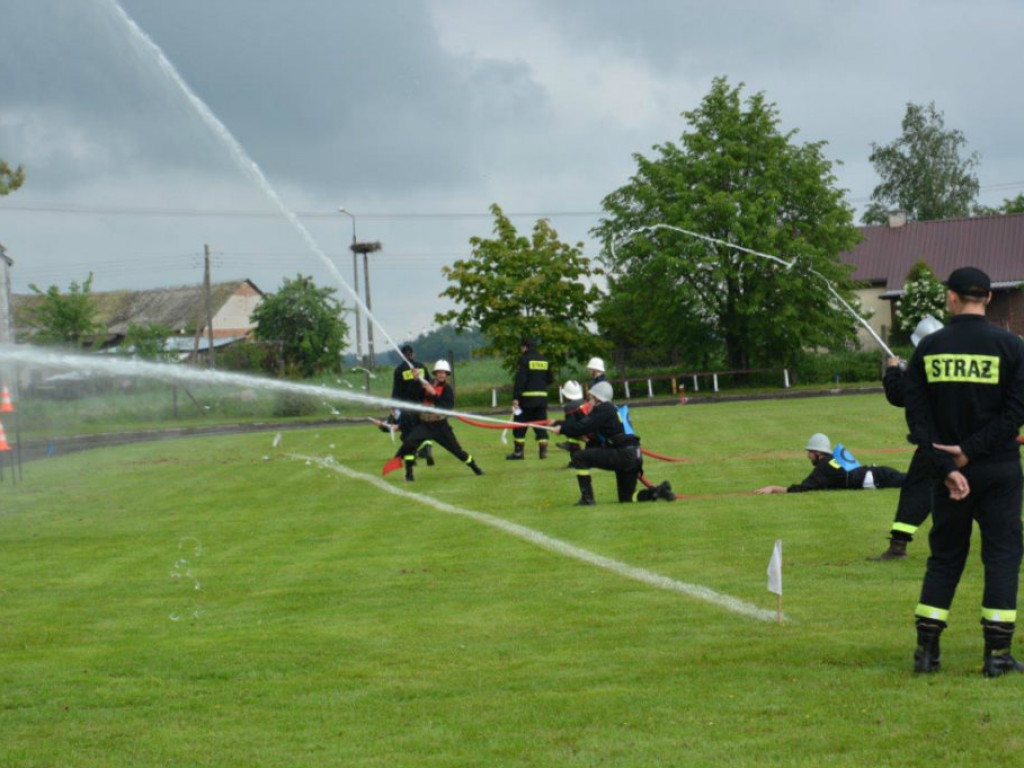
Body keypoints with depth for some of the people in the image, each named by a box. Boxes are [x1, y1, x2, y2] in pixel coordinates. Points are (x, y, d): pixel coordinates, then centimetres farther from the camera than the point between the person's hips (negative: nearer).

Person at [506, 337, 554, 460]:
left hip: (527, 398, -5)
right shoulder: (544, 360, 10)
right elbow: (550, 380, 16)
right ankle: (543, 450, 3)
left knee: (520, 425, 3)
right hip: (542, 397, 5)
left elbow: (519, 380, -15)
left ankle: (519, 451, 2)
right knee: (541, 425, 9)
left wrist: (515, 398, -16)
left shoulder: (524, 359, -9)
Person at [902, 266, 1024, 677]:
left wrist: (946, 466, -7)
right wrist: (970, 451, -10)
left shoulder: (929, 347, 1)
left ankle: (926, 650, 9)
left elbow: (916, 412, -4)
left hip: (948, 471, 3)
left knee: (945, 555, 12)